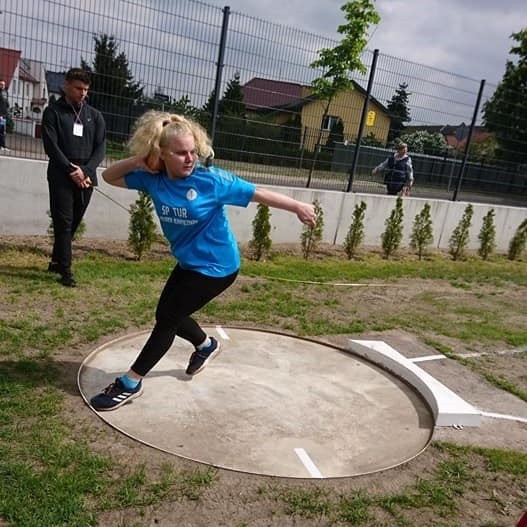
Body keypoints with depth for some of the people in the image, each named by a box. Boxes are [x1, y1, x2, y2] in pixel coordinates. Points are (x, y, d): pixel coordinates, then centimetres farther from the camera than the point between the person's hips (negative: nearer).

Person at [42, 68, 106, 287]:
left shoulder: (95, 115, 12)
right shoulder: (53, 112, 4)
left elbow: (101, 148, 4)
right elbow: (51, 146, -6)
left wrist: (85, 171, -11)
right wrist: (72, 171, -15)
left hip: (86, 178, 3)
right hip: (61, 177, -3)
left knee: (73, 223, 8)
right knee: (63, 223, -7)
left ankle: (57, 260, 24)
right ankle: (65, 269, -4)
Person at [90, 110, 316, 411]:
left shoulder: (212, 180, -23)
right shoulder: (153, 179, -9)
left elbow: (258, 194, -14)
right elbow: (109, 177, 2)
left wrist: (297, 206, -12)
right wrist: (137, 161, -17)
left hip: (216, 267, -7)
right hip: (188, 262, 7)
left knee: (167, 318, -2)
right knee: (168, 313, 19)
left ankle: (131, 384, 14)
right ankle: (206, 345, 49)